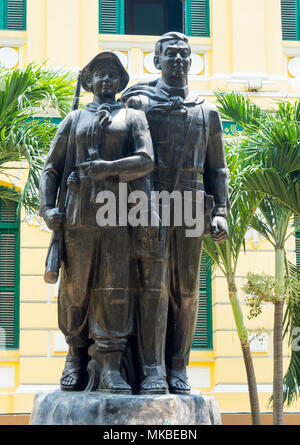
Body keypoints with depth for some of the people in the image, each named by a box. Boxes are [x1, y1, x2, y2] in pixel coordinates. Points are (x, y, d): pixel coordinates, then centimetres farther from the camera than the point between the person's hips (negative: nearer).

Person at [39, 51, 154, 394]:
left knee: (114, 290, -5)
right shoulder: (75, 119, 19)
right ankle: (76, 358, 15)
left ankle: (110, 369, -5)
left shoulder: (133, 117, 16)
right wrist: (47, 207, -1)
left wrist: (101, 168, -10)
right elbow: (51, 168, 15)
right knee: (75, 289, 1)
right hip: (78, 217, 1)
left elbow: (146, 161, -1)